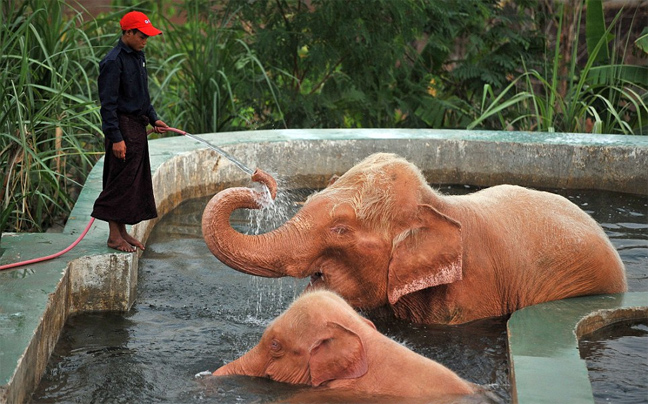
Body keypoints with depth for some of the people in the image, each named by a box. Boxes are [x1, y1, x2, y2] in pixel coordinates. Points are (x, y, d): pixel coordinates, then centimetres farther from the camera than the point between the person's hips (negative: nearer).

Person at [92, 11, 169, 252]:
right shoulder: (113, 62, -16)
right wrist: (115, 138, -21)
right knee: (120, 181, -6)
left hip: (138, 127, 9)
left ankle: (122, 231, 19)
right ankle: (114, 236, 1)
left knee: (137, 180, 11)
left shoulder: (138, 56, 14)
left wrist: (154, 119, 16)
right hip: (122, 128, -9)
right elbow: (108, 103, -18)